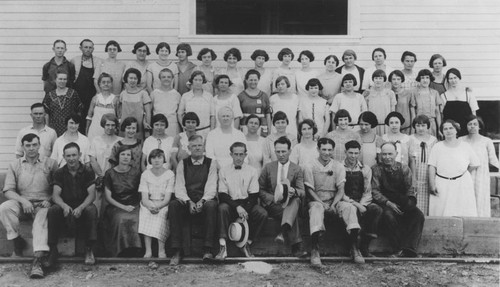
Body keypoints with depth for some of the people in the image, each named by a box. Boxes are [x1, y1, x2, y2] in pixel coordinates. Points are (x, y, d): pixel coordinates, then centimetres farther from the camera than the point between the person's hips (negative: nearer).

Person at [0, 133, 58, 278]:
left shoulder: (50, 163, 7)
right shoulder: (15, 165, 11)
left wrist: (50, 200, -13)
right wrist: (23, 200, -15)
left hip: (42, 204, -2)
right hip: (21, 202, 2)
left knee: (41, 223, -32)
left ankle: (37, 261, -43)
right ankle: (18, 242, -9)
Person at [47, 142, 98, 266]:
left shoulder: (87, 171, 2)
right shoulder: (59, 173, 7)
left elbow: (92, 194, -7)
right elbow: (55, 195, -3)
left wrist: (81, 207, -27)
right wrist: (64, 206, -26)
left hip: (83, 206, -1)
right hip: (65, 207, 1)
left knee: (91, 210, -35)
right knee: (52, 210, -30)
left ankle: (88, 250, -22)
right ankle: (52, 249, -20)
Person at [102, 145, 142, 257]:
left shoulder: (136, 172, 9)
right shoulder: (110, 173, 4)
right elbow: (108, 197, 1)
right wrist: (123, 207, -11)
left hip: (134, 205, 1)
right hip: (116, 206, -1)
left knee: (137, 219, -30)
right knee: (121, 219, -33)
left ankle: (135, 250, -17)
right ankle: (118, 252, -19)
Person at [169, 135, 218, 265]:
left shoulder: (210, 163, 6)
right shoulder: (182, 164, 10)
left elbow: (211, 187, -4)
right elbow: (179, 187, 1)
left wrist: (202, 201, -23)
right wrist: (189, 202, -17)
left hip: (204, 201, -1)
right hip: (186, 202, 1)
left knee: (211, 205, -35)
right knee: (173, 205, -29)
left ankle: (207, 250, -32)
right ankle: (176, 252, -28)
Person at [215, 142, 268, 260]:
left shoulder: (252, 171, 5)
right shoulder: (224, 171, 3)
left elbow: (254, 196, 0)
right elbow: (222, 195, -5)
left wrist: (244, 210, -18)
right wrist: (237, 207, -20)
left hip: (247, 204, 1)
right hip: (230, 204, -1)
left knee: (263, 214, -27)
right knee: (222, 208, -34)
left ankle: (247, 244, -12)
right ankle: (223, 247, -35)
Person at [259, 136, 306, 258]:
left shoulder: (297, 170, 10)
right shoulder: (268, 167, 12)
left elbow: (302, 192, 0)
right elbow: (260, 190, 9)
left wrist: (294, 192, -27)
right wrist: (274, 198, -10)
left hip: (290, 203, 1)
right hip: (272, 205, 0)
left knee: (296, 200, -37)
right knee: (294, 213, -32)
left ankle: (282, 232, -55)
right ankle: (296, 246, -38)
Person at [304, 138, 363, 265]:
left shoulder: (339, 167, 9)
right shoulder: (310, 167, 3)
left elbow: (341, 189, 1)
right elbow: (310, 190, -2)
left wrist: (333, 204, -17)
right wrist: (321, 203, -18)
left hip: (334, 201, 2)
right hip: (317, 201, -2)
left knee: (349, 207, -28)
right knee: (316, 208, -37)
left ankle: (354, 248, -29)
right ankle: (314, 250, -43)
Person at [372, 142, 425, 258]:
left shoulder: (404, 169, 11)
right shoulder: (376, 170, 3)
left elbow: (409, 188, 5)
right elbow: (375, 192, -5)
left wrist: (411, 200, -17)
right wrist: (388, 203, -20)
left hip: (403, 204, 3)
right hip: (385, 204, -3)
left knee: (418, 215, -25)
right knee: (388, 216, -35)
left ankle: (410, 249, -29)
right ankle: (400, 249, -29)